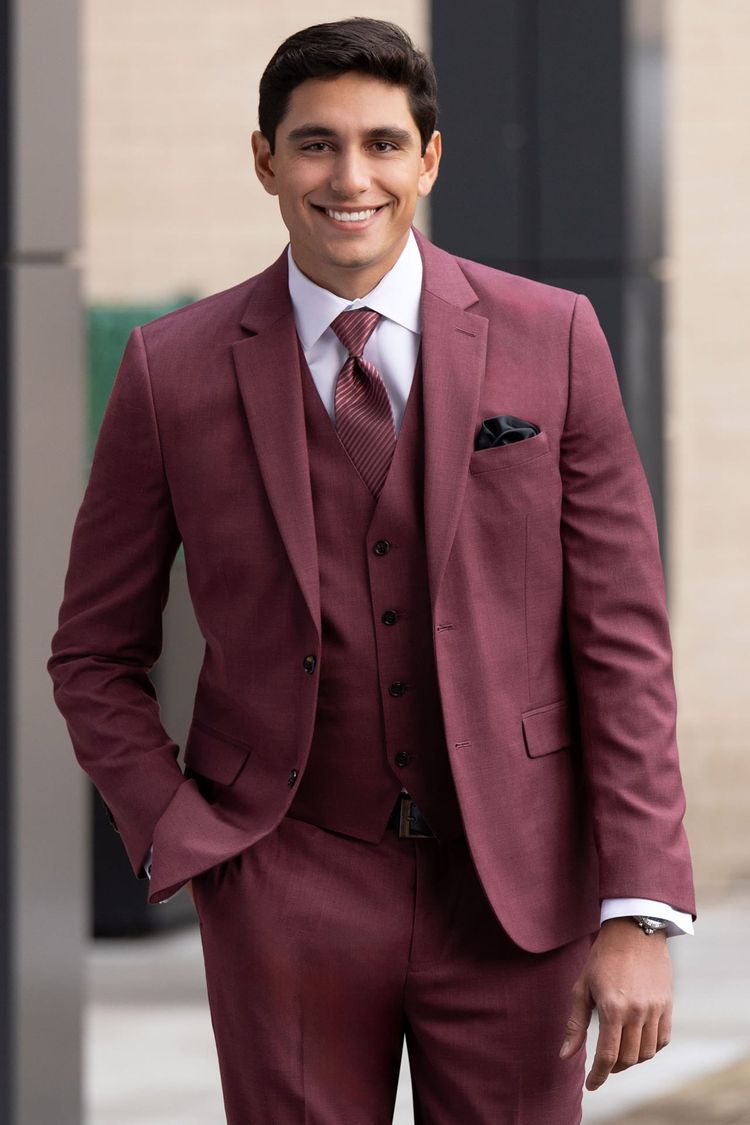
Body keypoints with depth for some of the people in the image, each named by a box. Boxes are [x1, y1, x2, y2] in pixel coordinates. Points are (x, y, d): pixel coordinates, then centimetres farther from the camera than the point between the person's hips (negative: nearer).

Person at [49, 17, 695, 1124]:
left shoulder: (552, 340, 0)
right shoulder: (173, 371, 0)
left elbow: (623, 637, 0)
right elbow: (97, 657, 9)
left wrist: (641, 912, -6)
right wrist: (187, 846, -5)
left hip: (512, 892, 0)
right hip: (287, 897, 0)